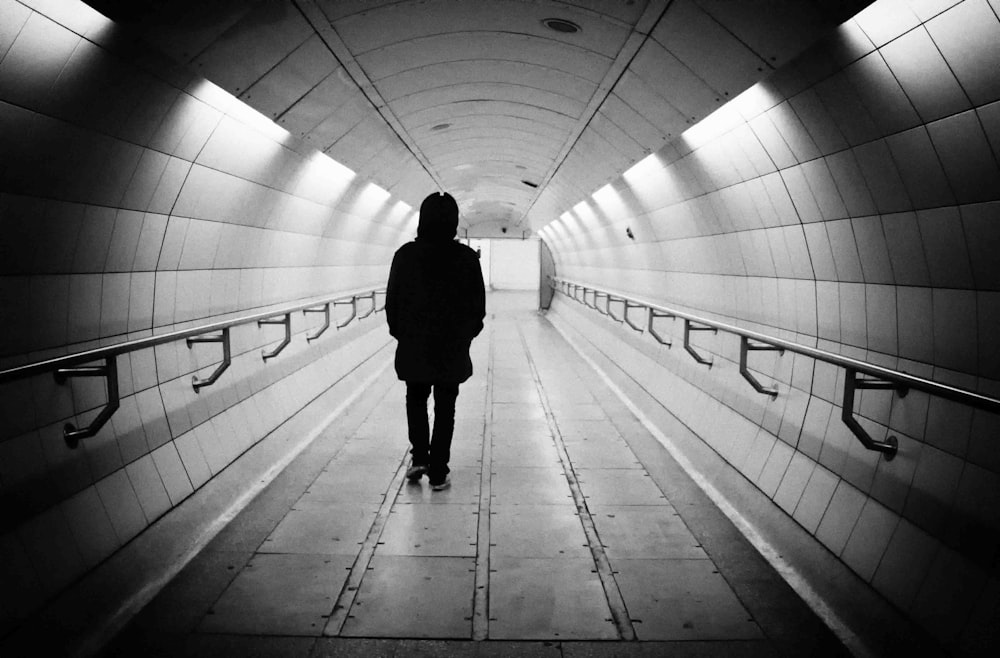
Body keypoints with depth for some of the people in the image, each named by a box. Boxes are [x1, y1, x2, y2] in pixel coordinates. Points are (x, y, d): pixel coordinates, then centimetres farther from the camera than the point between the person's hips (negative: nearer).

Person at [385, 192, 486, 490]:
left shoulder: (406, 254, -7)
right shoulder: (467, 257, -8)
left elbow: (392, 300, -2)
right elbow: (478, 304, -3)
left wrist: (400, 332, 12)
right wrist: (468, 333, 12)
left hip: (413, 346, 1)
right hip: (453, 347, 0)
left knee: (416, 400, 21)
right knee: (445, 407, 9)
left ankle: (419, 458, 12)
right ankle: (438, 473, 11)